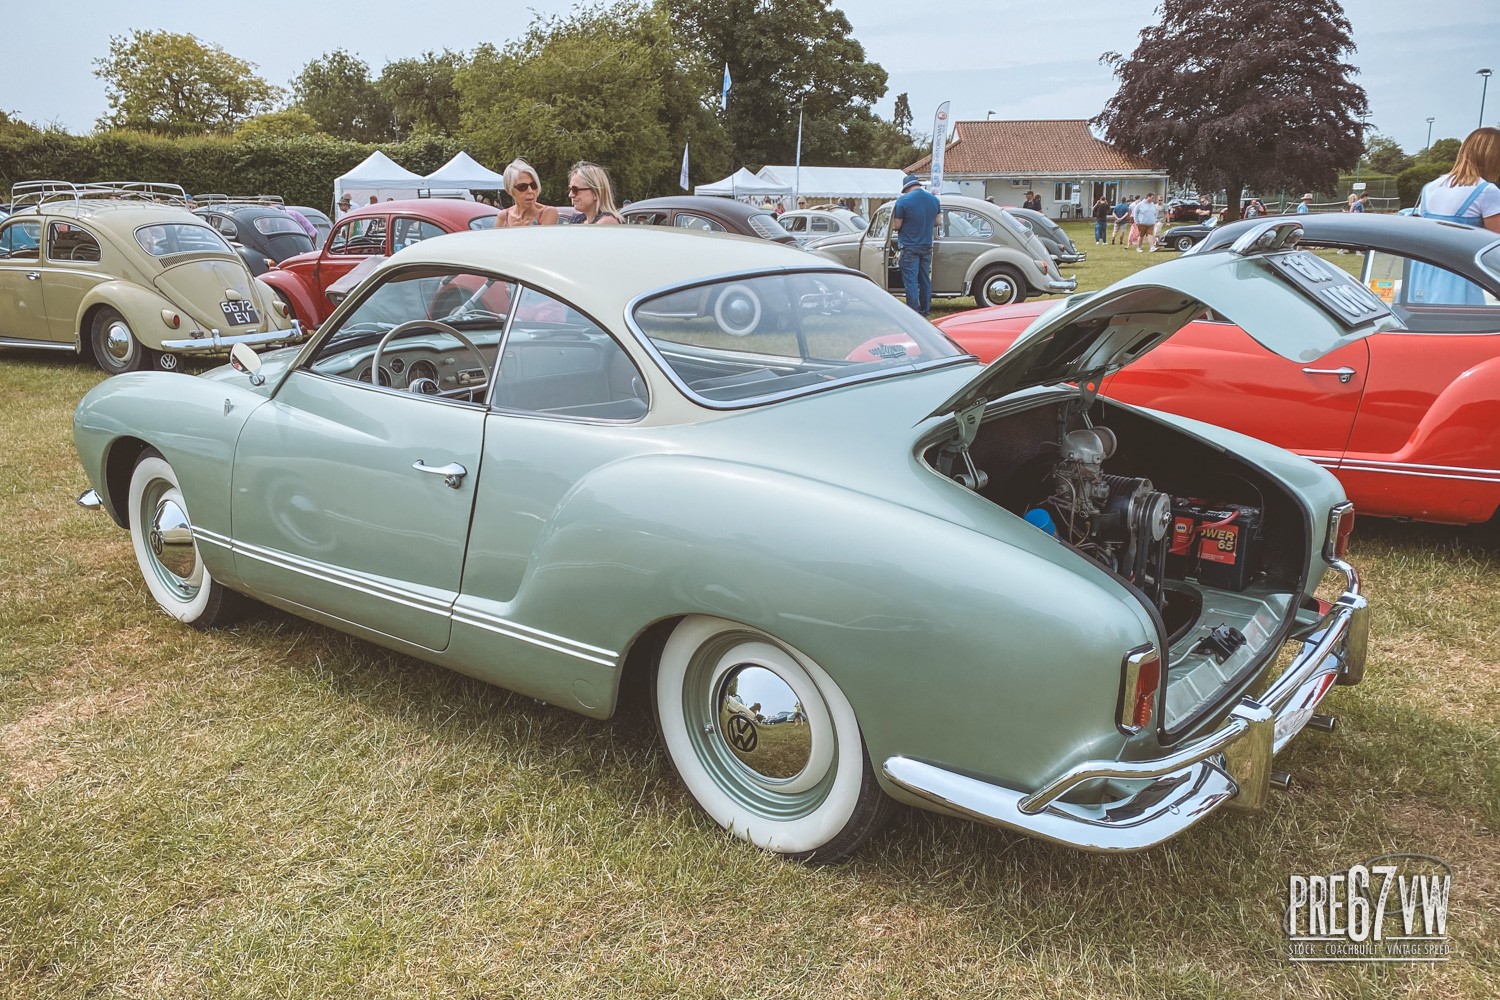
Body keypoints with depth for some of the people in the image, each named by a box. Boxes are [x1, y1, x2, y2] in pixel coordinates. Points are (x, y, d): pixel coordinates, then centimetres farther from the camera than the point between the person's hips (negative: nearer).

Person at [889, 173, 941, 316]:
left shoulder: (903, 200, -13)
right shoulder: (934, 199, 4)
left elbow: (896, 226, -10)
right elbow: (936, 222, 12)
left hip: (909, 247, -5)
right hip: (927, 246, 5)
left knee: (911, 280, -2)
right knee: (925, 279, 14)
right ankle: (925, 310, 20)